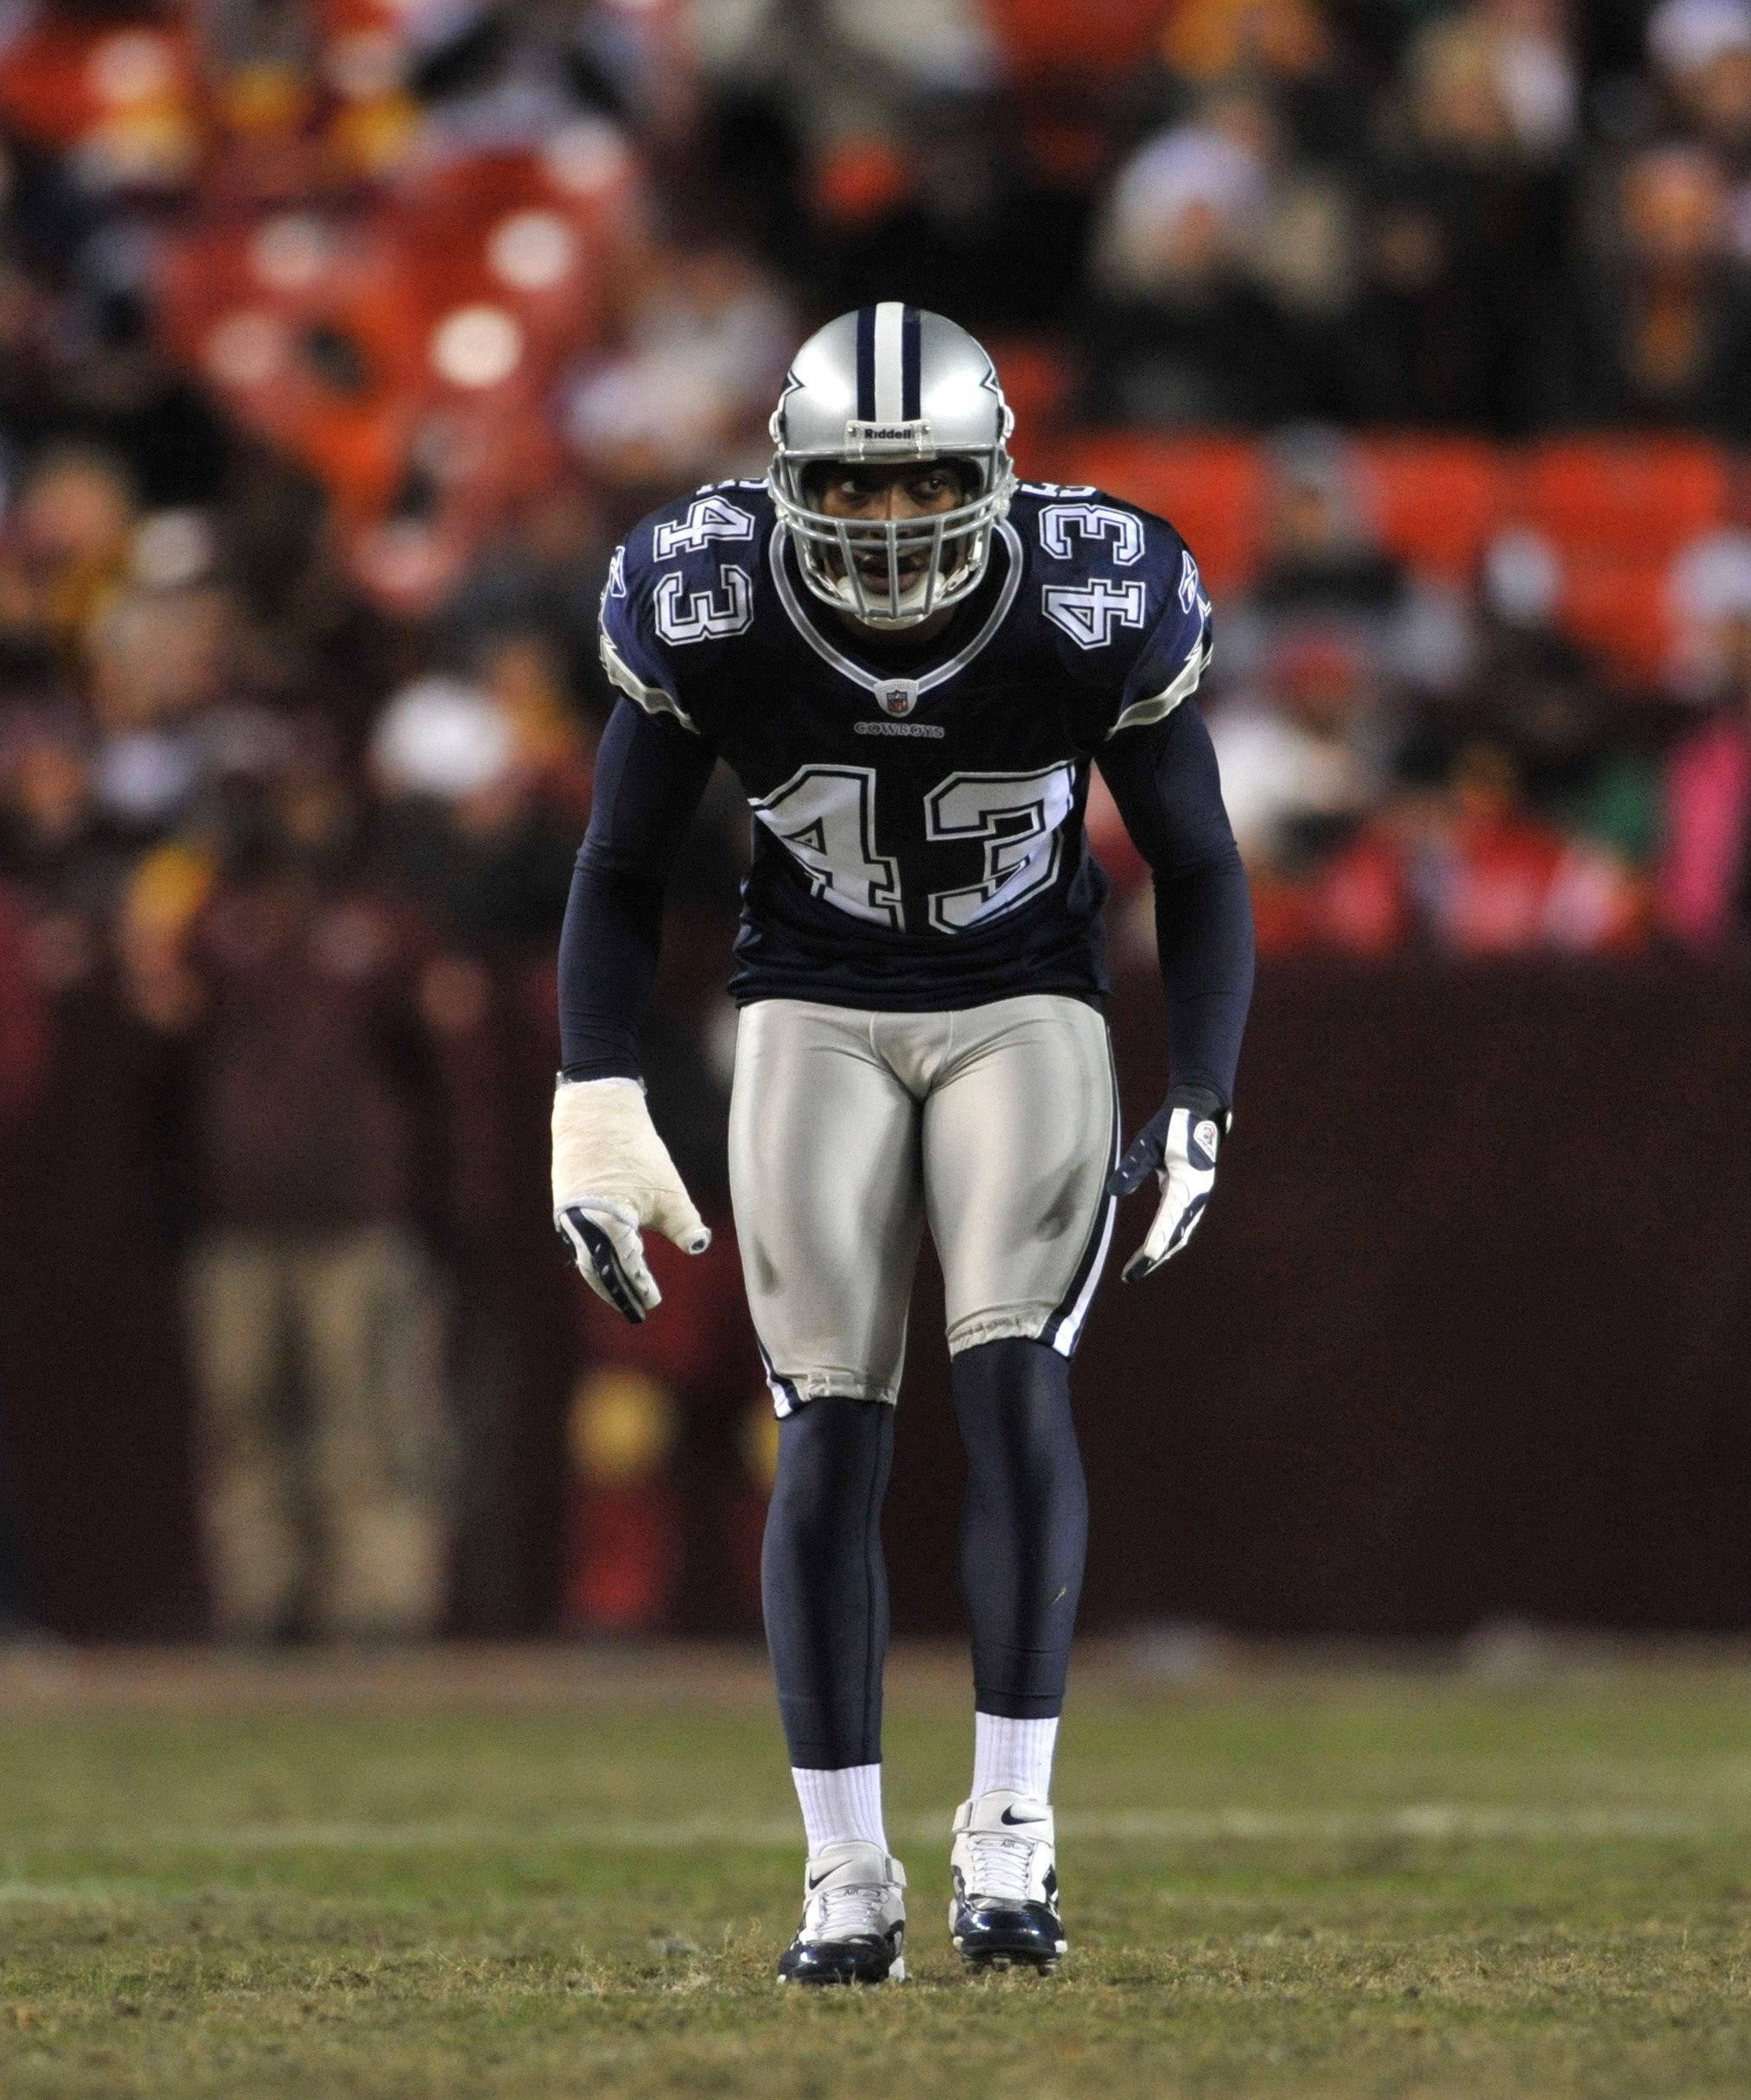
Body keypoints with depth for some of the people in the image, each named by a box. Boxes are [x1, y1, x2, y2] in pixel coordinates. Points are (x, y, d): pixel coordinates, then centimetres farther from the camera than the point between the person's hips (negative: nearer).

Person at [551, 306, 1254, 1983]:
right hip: (815, 1016, 1)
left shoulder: (1099, 613, -18)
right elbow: (621, 873, -1)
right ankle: (846, 1875, -3)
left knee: (1015, 1381, -20)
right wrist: (596, 1107, -11)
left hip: (1023, 1015, 0)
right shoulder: (707, 611, -17)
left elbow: (1199, 875, -3)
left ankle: (1010, 1830, -14)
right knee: (832, 1429, -10)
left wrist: (1199, 1111, -12)